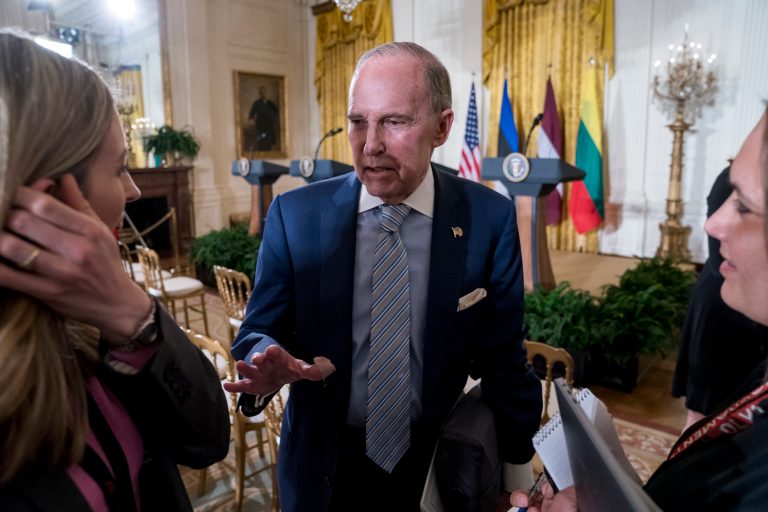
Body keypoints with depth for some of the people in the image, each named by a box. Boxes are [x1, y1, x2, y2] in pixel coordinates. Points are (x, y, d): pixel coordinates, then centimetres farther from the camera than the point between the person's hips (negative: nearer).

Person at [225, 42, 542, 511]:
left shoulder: (489, 219, -13)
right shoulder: (295, 214, -12)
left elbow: (503, 358, -6)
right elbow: (258, 331, -5)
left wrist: (520, 473, -3)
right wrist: (268, 365, -27)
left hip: (438, 466, 0)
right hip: (325, 465, 1)